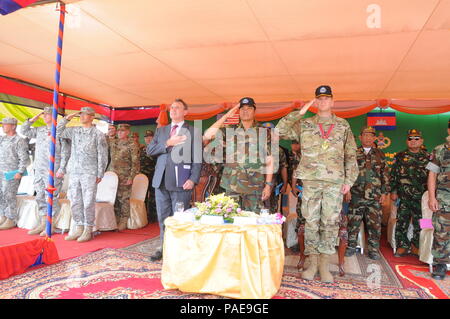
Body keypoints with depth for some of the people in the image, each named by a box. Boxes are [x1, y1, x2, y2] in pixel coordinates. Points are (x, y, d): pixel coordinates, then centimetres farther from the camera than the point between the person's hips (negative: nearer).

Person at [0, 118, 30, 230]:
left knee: (9, 197, -5)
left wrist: (20, 172, -17)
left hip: (11, 174, -7)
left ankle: (11, 220, 4)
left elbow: (24, 158, -13)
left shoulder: (19, 141, -8)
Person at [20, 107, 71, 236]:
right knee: (40, 197, 11)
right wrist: (33, 119, 12)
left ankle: (51, 226, 6)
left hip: (53, 171, -7)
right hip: (39, 170, 7)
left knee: (51, 198, -3)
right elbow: (24, 131, 23)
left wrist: (62, 169, -16)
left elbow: (66, 152, -11)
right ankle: (42, 224, 21)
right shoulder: (39, 130, 14)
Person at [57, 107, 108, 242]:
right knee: (75, 202, 8)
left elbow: (102, 156, -3)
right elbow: (59, 131, 19)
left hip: (89, 174, -5)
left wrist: (100, 174, -7)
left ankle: (88, 230, 6)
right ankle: (79, 228, 18)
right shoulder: (74, 131, 13)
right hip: (74, 173, 5)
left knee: (88, 203, -3)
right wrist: (67, 118, 9)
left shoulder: (98, 134, -1)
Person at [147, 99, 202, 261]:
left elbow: (197, 158, -2)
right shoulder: (161, 130, 17)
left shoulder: (193, 132, 3)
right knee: (163, 217, 11)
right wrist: (167, 143, -8)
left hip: (181, 181, -4)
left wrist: (193, 179, -13)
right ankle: (164, 247, 25)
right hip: (161, 180, 4)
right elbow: (149, 150, 7)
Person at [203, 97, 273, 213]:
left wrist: (268, 184, -2)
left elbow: (269, 160, 4)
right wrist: (226, 116, -5)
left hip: (255, 186, -1)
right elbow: (207, 135, -6)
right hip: (232, 185, 1)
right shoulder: (230, 130, 8)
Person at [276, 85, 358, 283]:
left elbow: (350, 155, 10)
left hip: (335, 181, 0)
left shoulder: (343, 125, 12)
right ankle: (312, 263, 15)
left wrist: (349, 180, 2)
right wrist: (300, 112, -2)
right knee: (311, 221, 3)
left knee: (330, 222, 1)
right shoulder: (304, 124, 10)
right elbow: (280, 131, -1)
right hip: (310, 180, 0)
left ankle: (324, 265, 13)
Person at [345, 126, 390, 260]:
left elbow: (385, 174, 11)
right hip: (356, 195, -1)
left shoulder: (379, 154, 11)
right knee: (353, 222, 4)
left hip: (375, 196, 1)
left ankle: (373, 249, 15)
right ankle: (351, 246, 17)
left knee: (375, 224, 4)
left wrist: (384, 192, 4)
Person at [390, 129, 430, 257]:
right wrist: (393, 191, 3)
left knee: (419, 222, 4)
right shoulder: (400, 156, 8)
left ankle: (415, 246, 18)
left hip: (421, 197, 0)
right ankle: (402, 245, 13)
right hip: (403, 197, 0)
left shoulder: (428, 157, 8)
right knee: (401, 222, 2)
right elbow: (393, 175, 8)